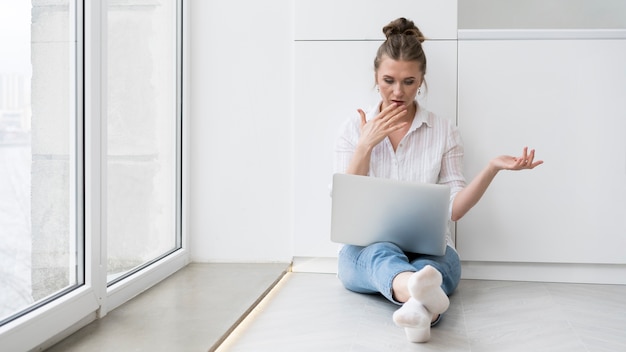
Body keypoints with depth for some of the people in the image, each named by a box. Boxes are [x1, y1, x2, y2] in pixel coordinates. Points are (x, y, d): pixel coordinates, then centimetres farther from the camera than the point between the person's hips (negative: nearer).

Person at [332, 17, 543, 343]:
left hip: (429, 247, 1)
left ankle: (420, 309, -69)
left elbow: (454, 208, 2)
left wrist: (493, 167, -11)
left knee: (431, 265, -35)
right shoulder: (354, 130, 9)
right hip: (365, 248, -1)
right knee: (383, 253, -37)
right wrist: (366, 146, -9)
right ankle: (418, 291, -70)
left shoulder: (444, 132, 8)